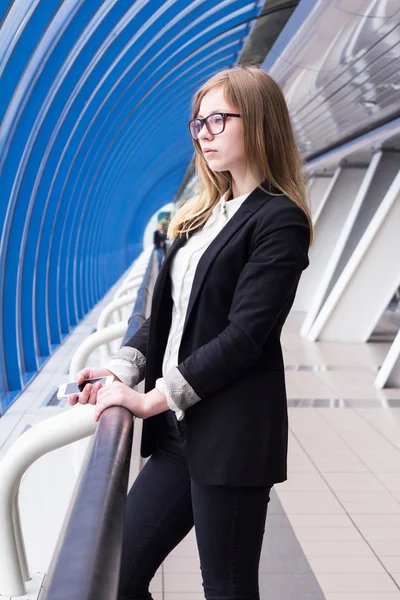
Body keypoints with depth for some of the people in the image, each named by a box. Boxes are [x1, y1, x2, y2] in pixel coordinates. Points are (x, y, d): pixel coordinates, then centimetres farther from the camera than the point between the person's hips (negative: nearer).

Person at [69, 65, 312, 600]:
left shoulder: (279, 220, -10)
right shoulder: (203, 215, 15)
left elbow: (244, 337, -17)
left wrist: (153, 399, -15)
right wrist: (124, 366, 0)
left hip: (232, 437, -7)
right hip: (180, 431, 8)